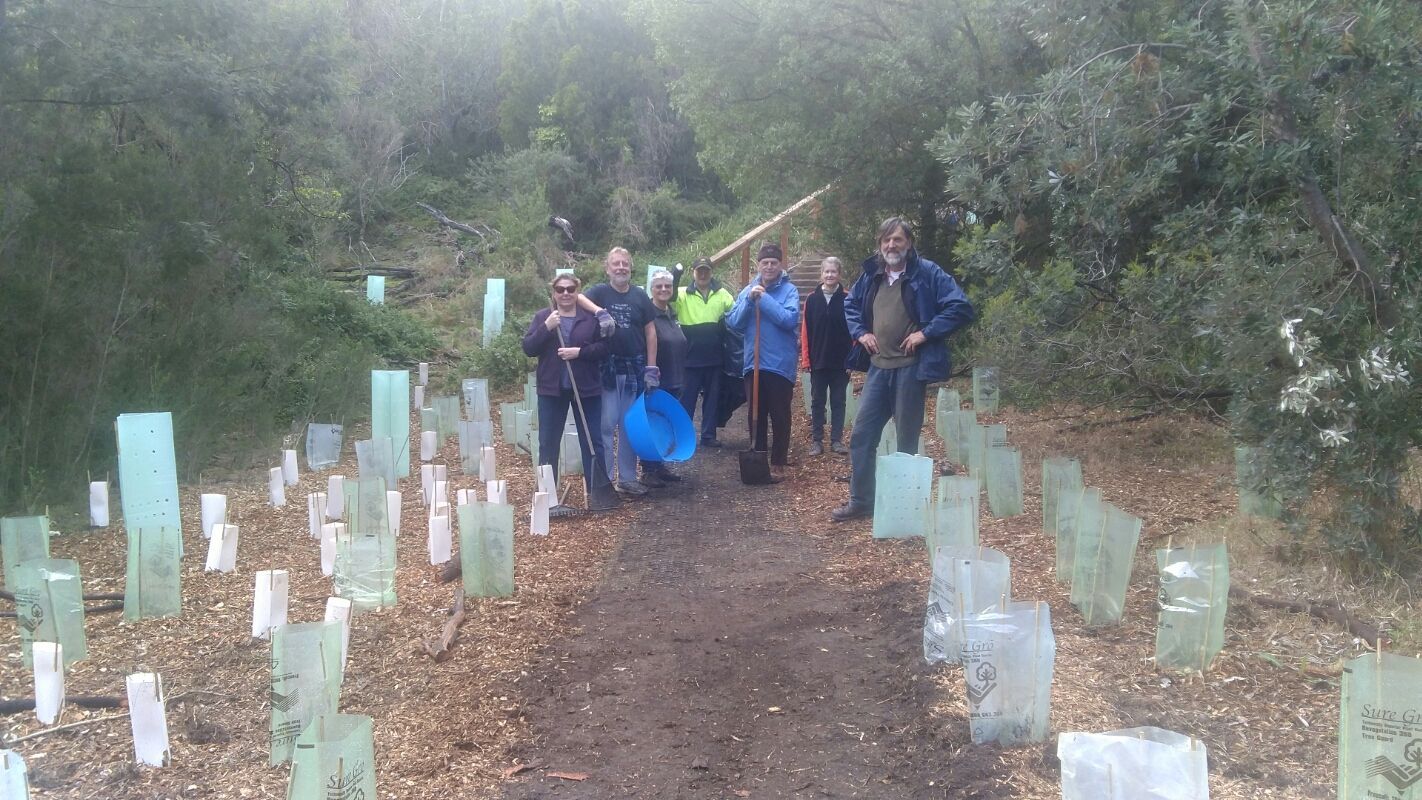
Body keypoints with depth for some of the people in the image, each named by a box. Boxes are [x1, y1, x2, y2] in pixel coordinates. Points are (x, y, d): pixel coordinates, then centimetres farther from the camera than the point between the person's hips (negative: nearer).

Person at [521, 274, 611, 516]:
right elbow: (528, 348, -4)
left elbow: (604, 347, -3)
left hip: (586, 389, 0)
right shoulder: (542, 317, 3)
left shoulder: (591, 317, 2)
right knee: (548, 444, 4)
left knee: (593, 441, 5)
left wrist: (579, 351, -17)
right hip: (552, 389, 0)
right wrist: (546, 328, -18)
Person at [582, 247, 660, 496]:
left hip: (635, 367, 3)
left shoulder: (640, 296, 5)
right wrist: (598, 310, -41)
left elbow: (651, 331, 7)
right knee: (606, 424, -1)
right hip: (607, 367, -3)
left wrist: (651, 368, 1)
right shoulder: (600, 292, -2)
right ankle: (605, 478, 8)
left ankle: (627, 477, 18)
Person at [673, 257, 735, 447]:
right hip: (690, 358, -2)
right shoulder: (683, 294, 0)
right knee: (687, 398, 4)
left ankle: (709, 435, 20)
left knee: (712, 398, 10)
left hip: (714, 358, 2)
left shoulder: (722, 294, 6)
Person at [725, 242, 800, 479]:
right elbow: (733, 322, 0)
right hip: (753, 363, 4)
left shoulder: (789, 290, -5)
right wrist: (749, 299, -13)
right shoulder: (747, 290, 8)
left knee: (779, 417, 4)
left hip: (780, 364, -4)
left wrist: (764, 298, -18)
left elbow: (790, 319, -21)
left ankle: (778, 464, 11)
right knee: (756, 415, 12)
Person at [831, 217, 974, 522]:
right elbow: (850, 305, 25)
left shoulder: (928, 273, -8)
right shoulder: (871, 275, 8)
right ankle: (860, 501, 19)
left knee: (907, 441, 4)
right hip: (878, 367, 6)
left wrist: (926, 332, -16)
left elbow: (961, 308, -13)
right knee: (861, 435, 7)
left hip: (910, 368, -5)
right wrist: (860, 332, 8)